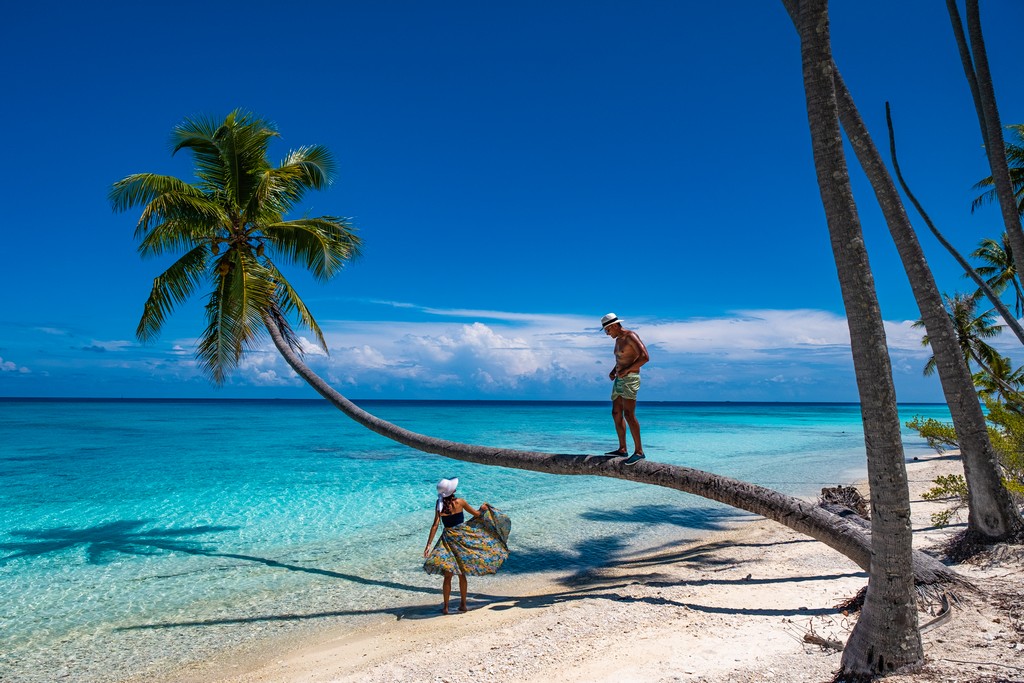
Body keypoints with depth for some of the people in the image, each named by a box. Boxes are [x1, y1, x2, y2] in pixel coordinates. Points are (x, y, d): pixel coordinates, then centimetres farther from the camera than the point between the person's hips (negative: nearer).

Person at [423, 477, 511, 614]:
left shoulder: (439, 506, -8)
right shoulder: (460, 502, -7)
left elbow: (435, 526, -13)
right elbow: (477, 514, 4)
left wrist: (428, 545, -13)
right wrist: (484, 508, 25)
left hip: (448, 539, -1)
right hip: (463, 537, 1)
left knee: (448, 576, 6)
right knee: (462, 574, 14)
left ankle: (445, 607, 8)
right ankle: (463, 604, 23)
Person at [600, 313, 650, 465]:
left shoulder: (631, 336, -11)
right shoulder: (618, 340, 18)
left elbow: (645, 357, -20)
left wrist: (626, 370, -19)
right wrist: (613, 372, 13)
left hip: (630, 379, -10)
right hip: (619, 380, 10)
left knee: (629, 415, -17)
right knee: (616, 414, 9)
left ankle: (639, 451, -16)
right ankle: (622, 449, 16)